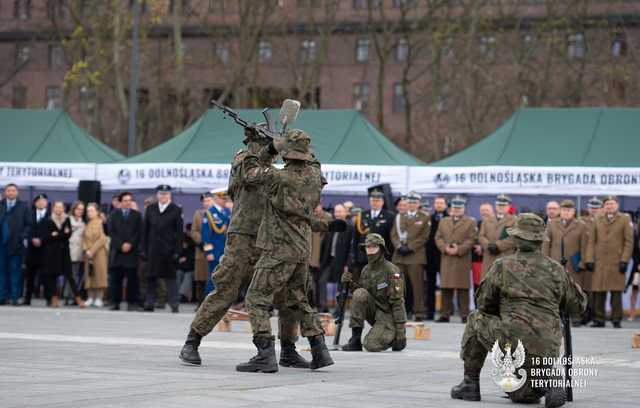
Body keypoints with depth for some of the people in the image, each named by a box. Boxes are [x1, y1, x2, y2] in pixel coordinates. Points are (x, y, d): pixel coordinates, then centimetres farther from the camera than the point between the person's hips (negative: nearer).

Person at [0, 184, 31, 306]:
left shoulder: (23, 206, 4)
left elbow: (28, 224, 2)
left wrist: (23, 236, -10)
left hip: (15, 244, -2)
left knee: (15, 272, 1)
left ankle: (15, 297, 4)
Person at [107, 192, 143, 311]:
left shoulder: (137, 215, 9)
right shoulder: (114, 214, 11)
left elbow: (139, 233, 2)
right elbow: (111, 231, 2)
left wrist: (130, 244, -11)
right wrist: (121, 245, -9)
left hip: (132, 251, -1)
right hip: (116, 251, 1)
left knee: (132, 279, -3)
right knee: (115, 278, 1)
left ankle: (132, 303, -1)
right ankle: (115, 302, 4)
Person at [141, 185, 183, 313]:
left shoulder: (176, 210, 0)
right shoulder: (150, 209, 9)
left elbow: (179, 232, -3)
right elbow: (145, 230, 9)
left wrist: (177, 251, -9)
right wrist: (143, 248, 3)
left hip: (169, 249, -3)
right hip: (153, 249, 3)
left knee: (170, 276, -2)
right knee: (151, 277, 6)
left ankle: (174, 304, -1)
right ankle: (149, 303, 12)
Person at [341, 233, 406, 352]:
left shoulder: (391, 270, -16)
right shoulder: (366, 269, 5)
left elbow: (397, 302, -17)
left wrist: (400, 330, -21)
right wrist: (351, 283, -7)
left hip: (387, 314, -6)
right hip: (373, 312, 6)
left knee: (371, 346, -26)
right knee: (359, 293, -23)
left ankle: (392, 337, 9)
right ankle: (355, 340, -16)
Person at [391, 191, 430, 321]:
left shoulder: (425, 218, 7)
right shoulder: (399, 217, 17)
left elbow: (424, 237, -1)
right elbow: (394, 234, 11)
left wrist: (410, 247, -10)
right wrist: (399, 246, -7)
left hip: (416, 255, -3)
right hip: (399, 256, 4)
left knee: (417, 285, -5)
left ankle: (419, 312, -3)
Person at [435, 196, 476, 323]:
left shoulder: (470, 222, 6)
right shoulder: (443, 222, 18)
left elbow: (471, 240, -3)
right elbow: (438, 237, 11)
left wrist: (459, 249, -13)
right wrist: (445, 248, -8)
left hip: (462, 259, -3)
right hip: (446, 259, 3)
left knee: (463, 288, -4)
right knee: (446, 288, 2)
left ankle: (464, 315, -2)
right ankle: (445, 314, 6)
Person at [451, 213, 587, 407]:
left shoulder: (503, 266, 2)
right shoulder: (556, 269, 11)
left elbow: (483, 304, 13)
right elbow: (579, 304, 22)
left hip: (512, 340, -5)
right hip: (547, 349, 5)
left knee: (476, 320, 24)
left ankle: (470, 384, 18)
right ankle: (548, 383, -4)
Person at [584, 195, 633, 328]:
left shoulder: (625, 220, 5)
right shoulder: (597, 220, 13)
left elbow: (629, 242, 1)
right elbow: (591, 242, 11)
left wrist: (624, 260, -7)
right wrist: (589, 260, 1)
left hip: (617, 263, -2)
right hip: (599, 262, 2)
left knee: (616, 292, -1)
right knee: (598, 292, 0)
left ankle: (616, 320, 5)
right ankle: (599, 319, 7)